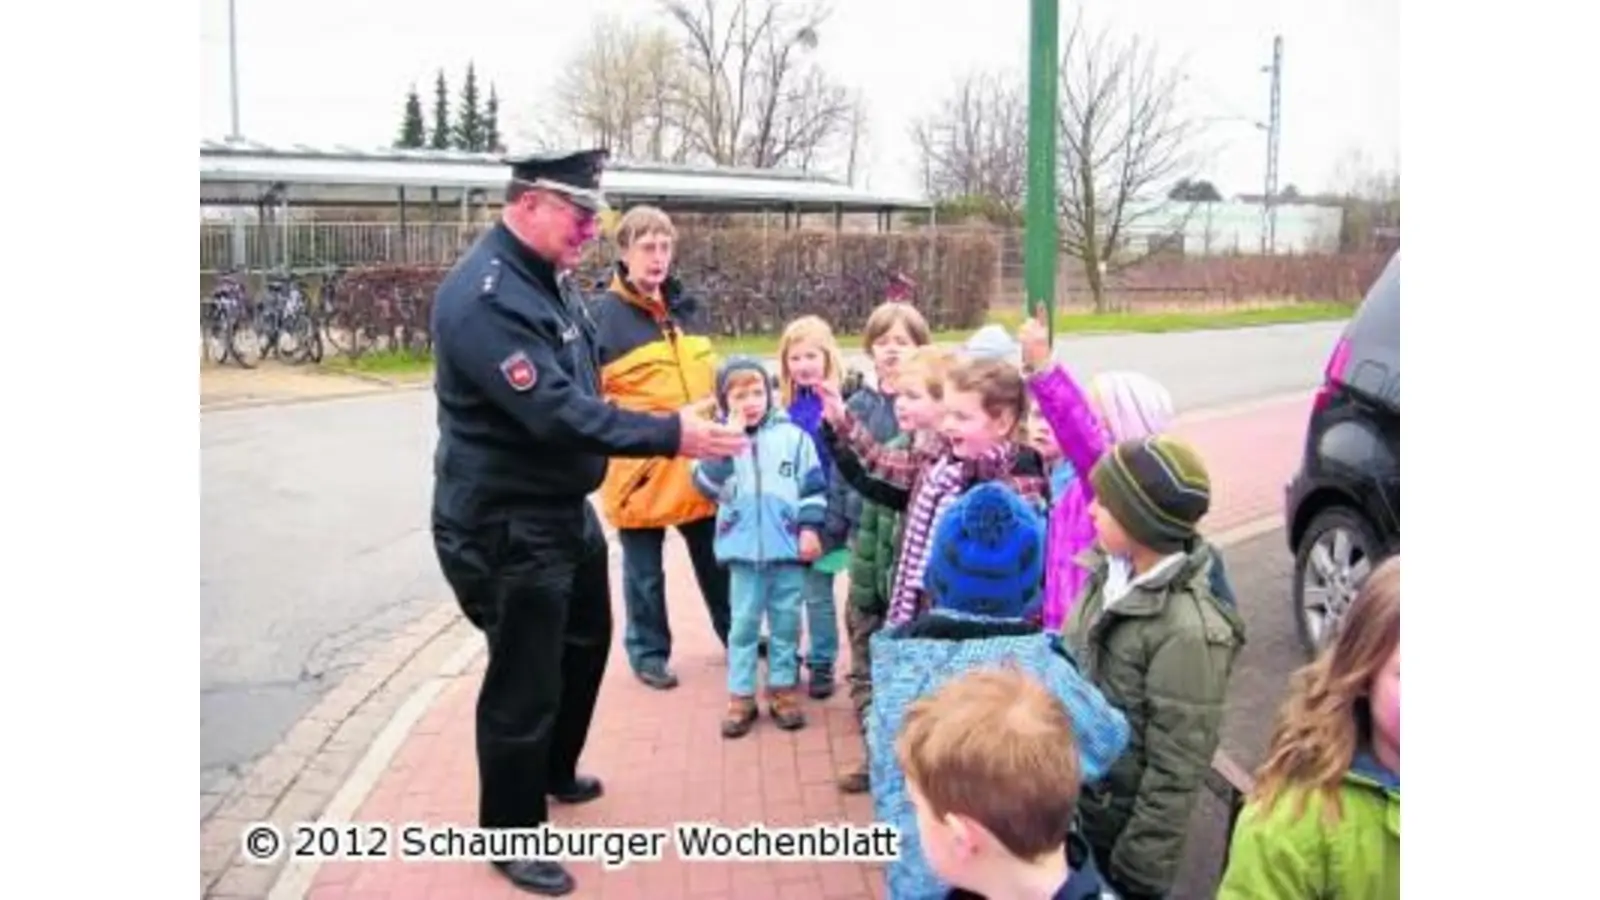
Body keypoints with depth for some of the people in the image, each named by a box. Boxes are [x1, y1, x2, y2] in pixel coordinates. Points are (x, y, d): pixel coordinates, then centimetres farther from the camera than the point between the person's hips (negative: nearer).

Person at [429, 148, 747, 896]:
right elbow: (555, 412, -31)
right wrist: (669, 435, -30)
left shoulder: (547, 277, 6)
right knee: (524, 679, 2)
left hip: (564, 509, 11)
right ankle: (512, 835, 23)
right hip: (506, 526, -10)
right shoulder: (485, 296, -25)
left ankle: (554, 773, 49)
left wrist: (664, 429, 7)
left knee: (585, 640, 26)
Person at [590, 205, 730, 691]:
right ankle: (648, 652, 27)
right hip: (641, 467, -5)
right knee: (645, 571, 10)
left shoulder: (688, 307, 9)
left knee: (717, 559, 19)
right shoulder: (602, 314, -12)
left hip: (700, 465, 6)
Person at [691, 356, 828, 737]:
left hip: (788, 547, 1)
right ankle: (740, 696, 14)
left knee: (786, 621, 10)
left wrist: (810, 528, -4)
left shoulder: (793, 436, 2)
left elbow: (813, 486, 4)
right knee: (744, 623, 6)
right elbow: (706, 485, -12)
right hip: (744, 548, 0)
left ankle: (782, 688, 22)